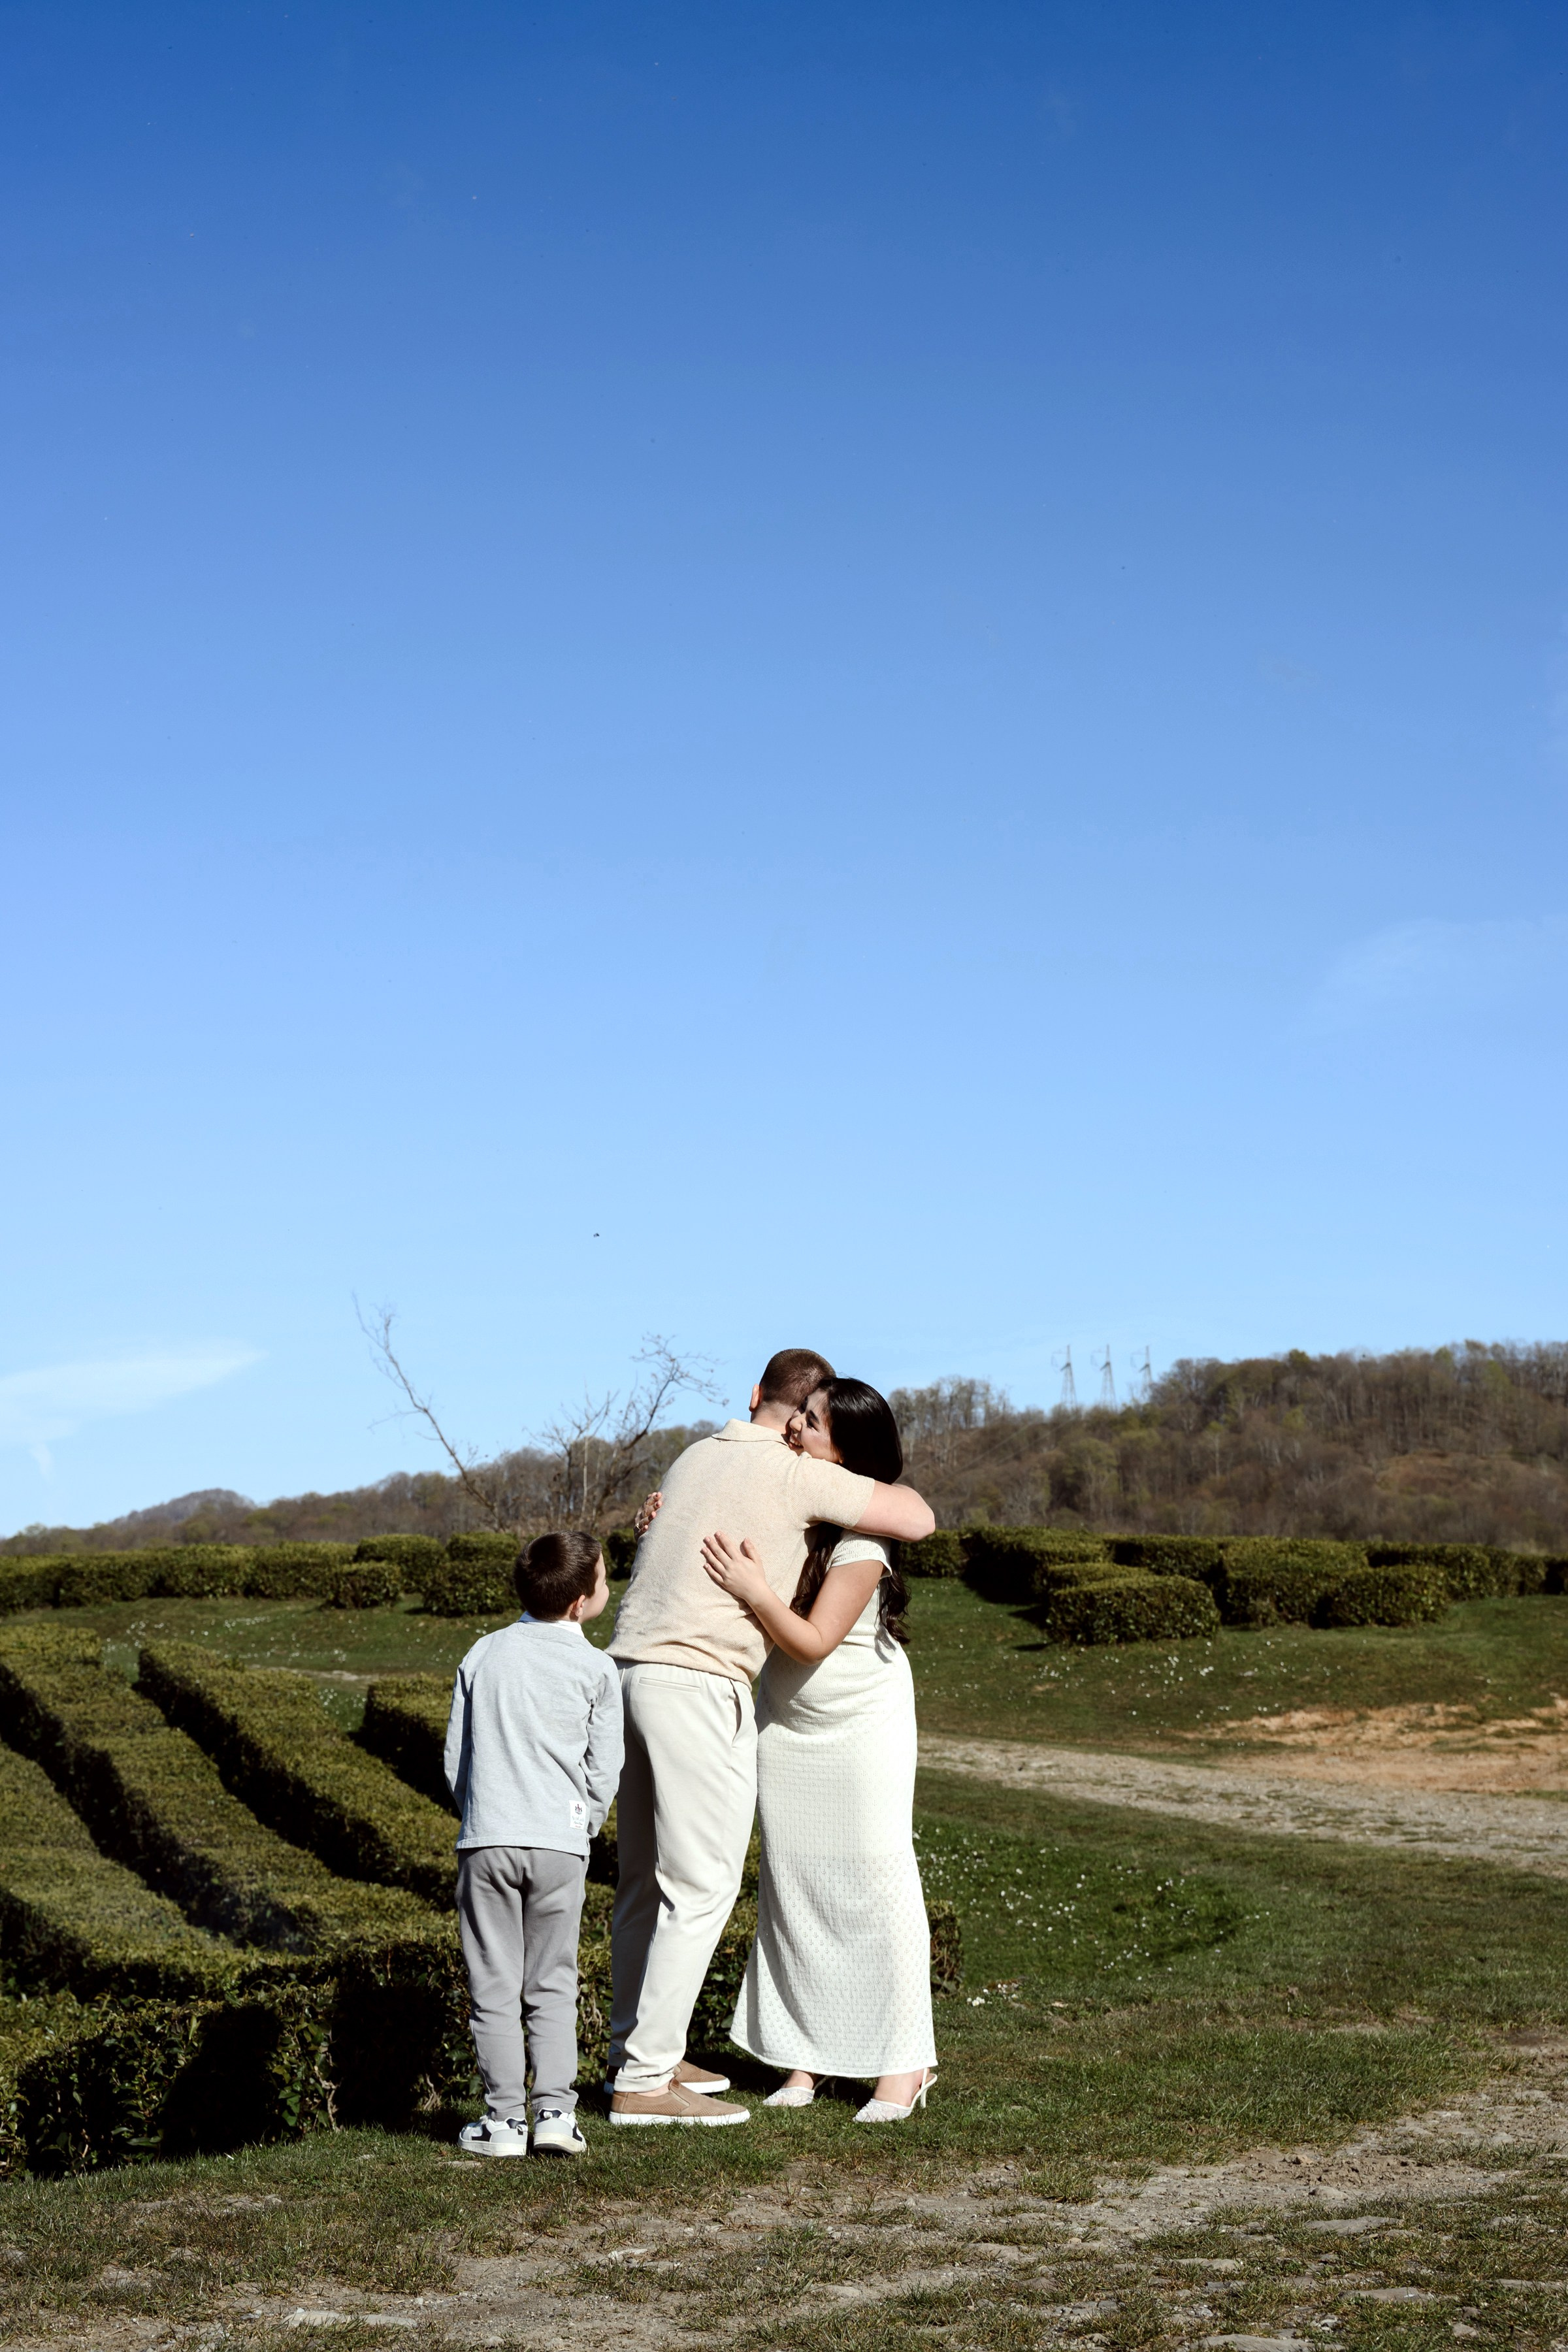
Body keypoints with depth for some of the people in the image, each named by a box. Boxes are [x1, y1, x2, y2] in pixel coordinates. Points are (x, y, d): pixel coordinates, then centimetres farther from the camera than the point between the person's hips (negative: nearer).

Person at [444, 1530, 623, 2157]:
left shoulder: (484, 1655, 8)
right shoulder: (596, 1669, 0)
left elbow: (455, 1758, 10)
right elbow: (604, 1770, 1)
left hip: (486, 1841, 1)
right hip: (560, 1845, -1)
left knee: (494, 1987, 5)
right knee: (552, 1986, 8)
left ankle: (504, 2119, 4)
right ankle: (554, 2112, 2)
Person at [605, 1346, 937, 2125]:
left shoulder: (698, 1455, 17)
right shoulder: (800, 1477, -6)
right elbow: (918, 1519, -6)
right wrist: (861, 1476, 14)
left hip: (634, 1670, 8)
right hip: (700, 1685, -8)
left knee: (647, 1879, 15)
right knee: (700, 1885, -3)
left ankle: (638, 2052, 23)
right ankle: (645, 2080, -3)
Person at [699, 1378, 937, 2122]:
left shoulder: (861, 1543, -22)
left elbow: (813, 1642, -26)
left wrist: (755, 1592, -38)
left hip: (862, 1728, -7)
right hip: (784, 1725, 7)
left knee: (874, 1883, -3)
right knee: (789, 1886, 7)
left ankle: (903, 2061, 4)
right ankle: (802, 2057, 14)